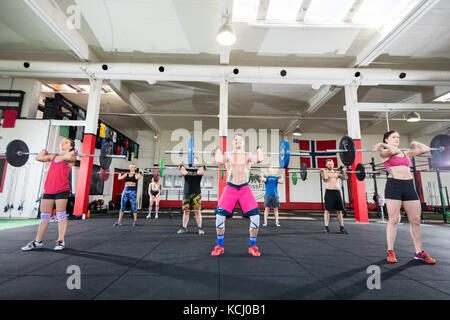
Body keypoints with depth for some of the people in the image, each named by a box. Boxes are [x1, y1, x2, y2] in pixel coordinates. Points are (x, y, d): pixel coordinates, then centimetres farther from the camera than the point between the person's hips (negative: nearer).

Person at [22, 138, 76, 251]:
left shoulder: (71, 157, 1)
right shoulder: (53, 157, 20)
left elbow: (66, 157, -22)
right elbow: (39, 158, 7)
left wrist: (73, 152, -4)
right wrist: (44, 151, 22)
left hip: (62, 190, -6)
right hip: (48, 189, 6)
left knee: (60, 215, -1)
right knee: (44, 216, 11)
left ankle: (61, 241, 7)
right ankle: (38, 242, 21)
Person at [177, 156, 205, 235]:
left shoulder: (199, 169, 6)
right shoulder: (186, 169, 12)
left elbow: (199, 173, -17)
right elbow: (183, 173, -11)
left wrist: (203, 167, -9)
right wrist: (181, 167, -2)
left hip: (196, 193, -2)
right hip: (186, 193, 2)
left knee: (197, 211, -2)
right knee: (186, 211, 6)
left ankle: (200, 228, 4)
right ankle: (184, 228, 16)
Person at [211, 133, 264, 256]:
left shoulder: (248, 155, 11)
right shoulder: (228, 155, 10)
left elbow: (260, 159, -10)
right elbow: (219, 160, -12)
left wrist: (259, 150, 4)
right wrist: (217, 151, 3)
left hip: (245, 188, 0)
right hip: (230, 188, 0)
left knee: (255, 215, -10)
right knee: (220, 214, -10)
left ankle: (252, 246, 12)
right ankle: (219, 246, 11)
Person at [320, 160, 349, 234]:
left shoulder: (337, 172, 18)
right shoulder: (324, 172, 2)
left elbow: (345, 178, 8)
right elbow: (325, 178, -19)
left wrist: (343, 171, 3)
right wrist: (323, 171, -18)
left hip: (337, 192, 5)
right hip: (329, 192, -5)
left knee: (339, 211, 7)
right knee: (327, 210, -2)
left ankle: (341, 227, 14)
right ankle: (326, 227, 4)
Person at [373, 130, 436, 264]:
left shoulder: (406, 153, 19)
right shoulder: (384, 153, 1)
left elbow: (426, 149, 17)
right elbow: (394, 151, -20)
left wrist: (415, 143, 29)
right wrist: (381, 145, -7)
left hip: (409, 186, 6)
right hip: (393, 186, -6)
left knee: (416, 220, 7)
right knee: (393, 220, -3)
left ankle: (419, 252, 19)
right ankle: (390, 252, 6)